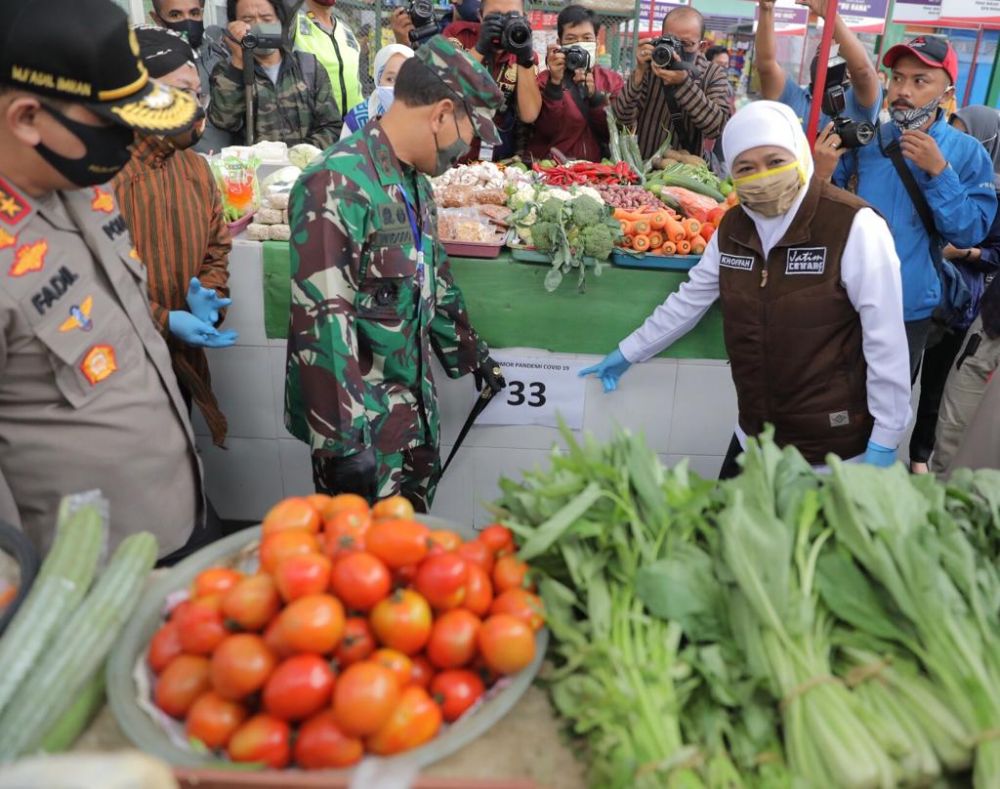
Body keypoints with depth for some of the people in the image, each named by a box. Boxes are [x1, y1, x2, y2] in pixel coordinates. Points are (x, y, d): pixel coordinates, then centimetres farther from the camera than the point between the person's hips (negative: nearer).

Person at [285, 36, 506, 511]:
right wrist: (342, 441, -27)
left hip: (414, 407, 8)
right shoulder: (337, 184, -23)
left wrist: (471, 355, 27)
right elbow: (322, 321, -27)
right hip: (360, 419, -8)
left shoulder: (416, 181, 7)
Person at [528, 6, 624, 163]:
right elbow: (547, 130, -8)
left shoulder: (612, 80, 9)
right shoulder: (545, 79, 4)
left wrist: (594, 95, -14)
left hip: (597, 166, 2)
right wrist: (555, 82, -16)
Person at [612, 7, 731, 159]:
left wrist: (684, 83, -23)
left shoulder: (714, 74, 0)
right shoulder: (649, 67, 2)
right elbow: (623, 118, -8)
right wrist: (639, 72, -18)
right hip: (642, 164, 1)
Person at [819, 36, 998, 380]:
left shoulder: (967, 152, -6)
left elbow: (971, 235, -12)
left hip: (909, 309, -1)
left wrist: (939, 171, -20)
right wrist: (820, 174, -18)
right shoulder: (865, 139, -2)